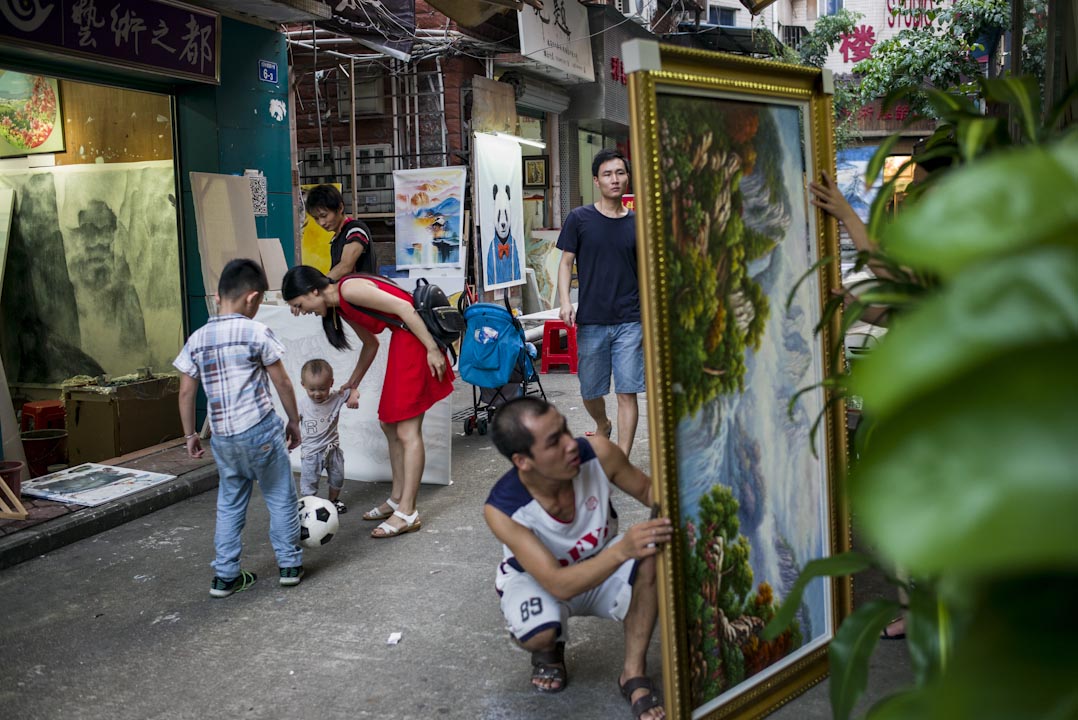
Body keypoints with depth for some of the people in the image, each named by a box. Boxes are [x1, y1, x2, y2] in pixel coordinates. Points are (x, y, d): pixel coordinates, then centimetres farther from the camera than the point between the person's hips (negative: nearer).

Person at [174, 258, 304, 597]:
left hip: (222, 437, 4)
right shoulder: (256, 332, -6)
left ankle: (225, 576, 18)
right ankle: (290, 564, 18)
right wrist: (294, 421, 9)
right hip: (260, 430, -4)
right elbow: (282, 382, -3)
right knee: (280, 498, 11)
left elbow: (186, 392, 9)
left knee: (229, 504, 16)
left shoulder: (197, 339, 7)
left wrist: (190, 434, 19)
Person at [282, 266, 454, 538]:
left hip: (417, 338, -10)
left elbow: (403, 307, -19)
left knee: (406, 430, -9)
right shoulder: (341, 308, 15)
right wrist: (353, 383, 28)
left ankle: (407, 513, -5)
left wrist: (432, 349, -20)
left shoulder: (348, 289, -15)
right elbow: (370, 344, 26)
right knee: (390, 424, 16)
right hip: (403, 342, 10)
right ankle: (398, 498, 26)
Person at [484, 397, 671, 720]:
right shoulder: (501, 509, -33)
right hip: (536, 579, -2)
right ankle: (549, 652, 6)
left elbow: (647, 490, -9)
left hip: (601, 565, 3)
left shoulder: (597, 453, -28)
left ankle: (634, 672, -12)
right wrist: (622, 550, -54)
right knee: (540, 633, -36)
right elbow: (558, 584, -38)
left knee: (651, 554, -30)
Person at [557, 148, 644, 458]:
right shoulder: (579, 218, 1)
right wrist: (565, 301, -13)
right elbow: (566, 262, 3)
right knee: (590, 392, 10)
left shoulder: (637, 223, 6)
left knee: (627, 392, -4)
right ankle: (602, 426, 44)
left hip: (629, 322, 0)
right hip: (590, 321, 0)